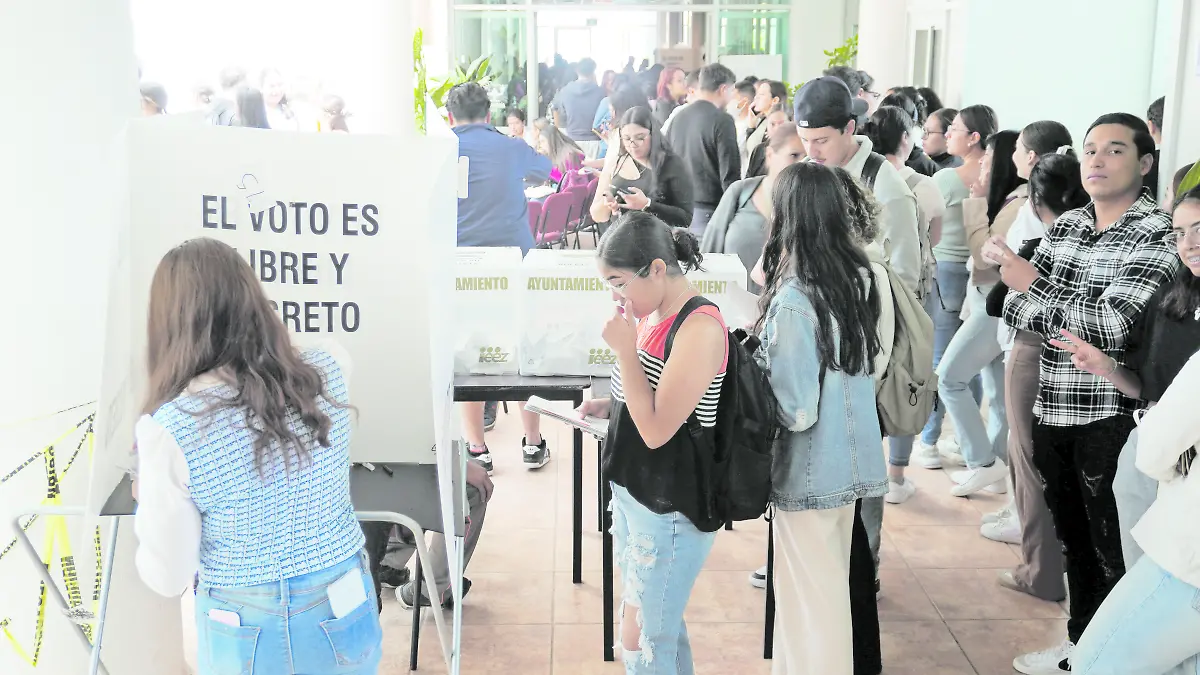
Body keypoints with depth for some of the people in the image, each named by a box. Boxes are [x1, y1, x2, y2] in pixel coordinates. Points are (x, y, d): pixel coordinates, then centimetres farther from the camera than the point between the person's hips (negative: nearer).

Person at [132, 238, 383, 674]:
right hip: (345, 621, 2)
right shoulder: (330, 371, -12)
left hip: (248, 639, -2)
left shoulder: (167, 429, -21)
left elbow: (169, 578, -12)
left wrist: (148, 504, 6)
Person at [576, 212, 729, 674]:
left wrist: (625, 349, -22)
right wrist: (604, 407, 2)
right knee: (660, 626, 20)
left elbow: (657, 428, -23)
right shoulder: (650, 314, 6)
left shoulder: (699, 327, -21)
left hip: (670, 507, -9)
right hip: (632, 490, 9)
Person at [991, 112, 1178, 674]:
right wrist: (1076, 329, -15)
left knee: (1115, 554, 3)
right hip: (1054, 413, 6)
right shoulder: (1066, 225, 8)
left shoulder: (1159, 233, -11)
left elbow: (1112, 325, -21)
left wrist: (1031, 286, -17)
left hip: (1112, 419, -6)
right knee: (1074, 540, 20)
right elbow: (1015, 311, 3)